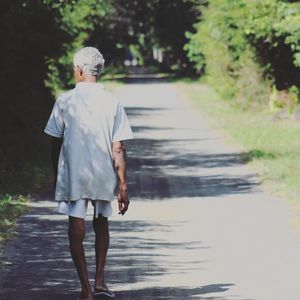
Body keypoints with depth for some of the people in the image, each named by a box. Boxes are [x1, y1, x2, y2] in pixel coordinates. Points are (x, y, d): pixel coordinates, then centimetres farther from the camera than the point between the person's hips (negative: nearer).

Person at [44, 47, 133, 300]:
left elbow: (56, 144, 1)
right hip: (103, 176, 2)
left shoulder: (65, 101, -5)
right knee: (101, 225, 23)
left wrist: (56, 177, 14)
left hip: (72, 177, -2)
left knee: (77, 232, 2)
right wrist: (123, 186, -1)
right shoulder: (112, 103, -3)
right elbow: (118, 149, -5)